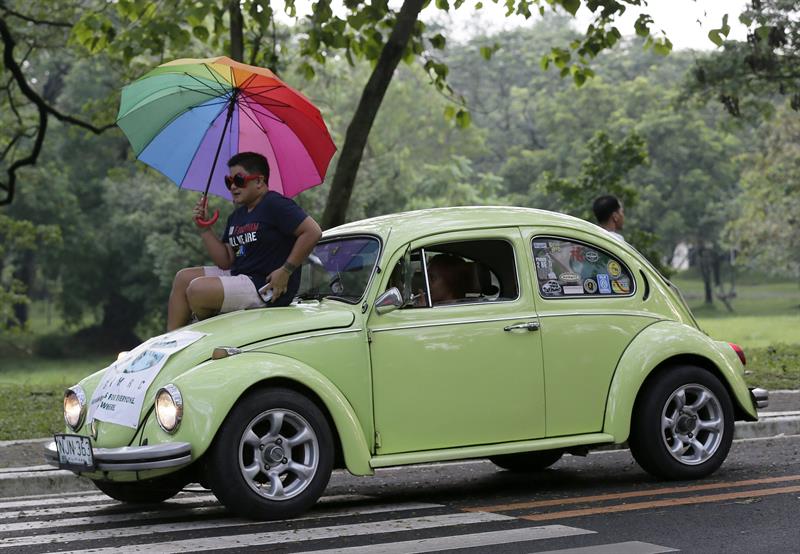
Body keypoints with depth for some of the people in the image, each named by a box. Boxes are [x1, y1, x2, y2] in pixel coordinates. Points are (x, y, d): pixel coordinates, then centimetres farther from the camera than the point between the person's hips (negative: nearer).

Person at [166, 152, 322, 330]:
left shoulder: (275, 205, -11)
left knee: (197, 289, -21)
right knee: (183, 277, 8)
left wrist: (286, 271, -20)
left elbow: (313, 232, -20)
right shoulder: (237, 216, 17)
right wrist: (204, 229, 2)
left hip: (267, 288, -10)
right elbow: (225, 262, 11)